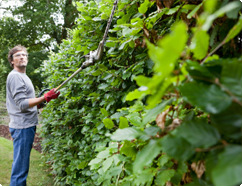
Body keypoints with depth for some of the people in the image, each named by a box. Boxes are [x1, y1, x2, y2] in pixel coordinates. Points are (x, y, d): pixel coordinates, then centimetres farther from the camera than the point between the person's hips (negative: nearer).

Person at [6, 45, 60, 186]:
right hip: (22, 126, -10)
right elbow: (22, 104, -20)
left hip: (27, 125, 10)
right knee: (21, 166, -6)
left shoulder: (22, 76, 19)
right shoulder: (15, 76, -12)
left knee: (21, 164, 16)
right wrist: (46, 97, -24)